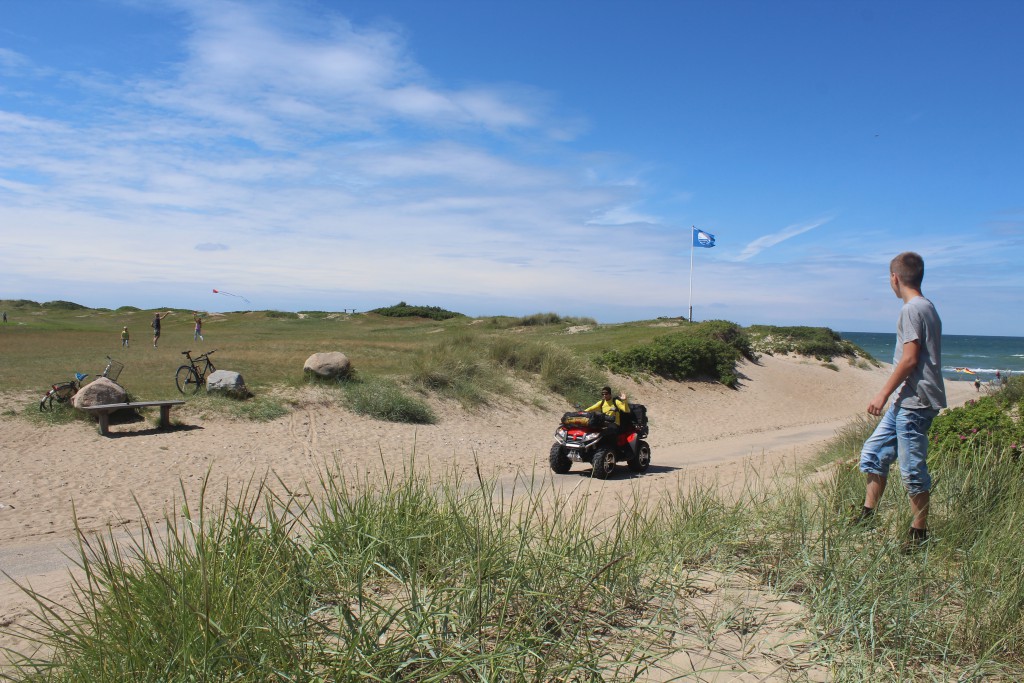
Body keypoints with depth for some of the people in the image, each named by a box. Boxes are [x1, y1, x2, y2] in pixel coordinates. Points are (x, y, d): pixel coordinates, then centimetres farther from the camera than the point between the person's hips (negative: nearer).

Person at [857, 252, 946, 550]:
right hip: (906, 402, 10)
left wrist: (883, 393, -13)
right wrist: (889, 395, 20)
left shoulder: (912, 309, -14)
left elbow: (909, 359, -19)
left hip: (914, 402, -10)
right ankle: (867, 515, 21)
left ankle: (918, 534, 8)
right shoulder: (927, 307, 16)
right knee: (873, 453, 14)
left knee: (913, 469, -2)